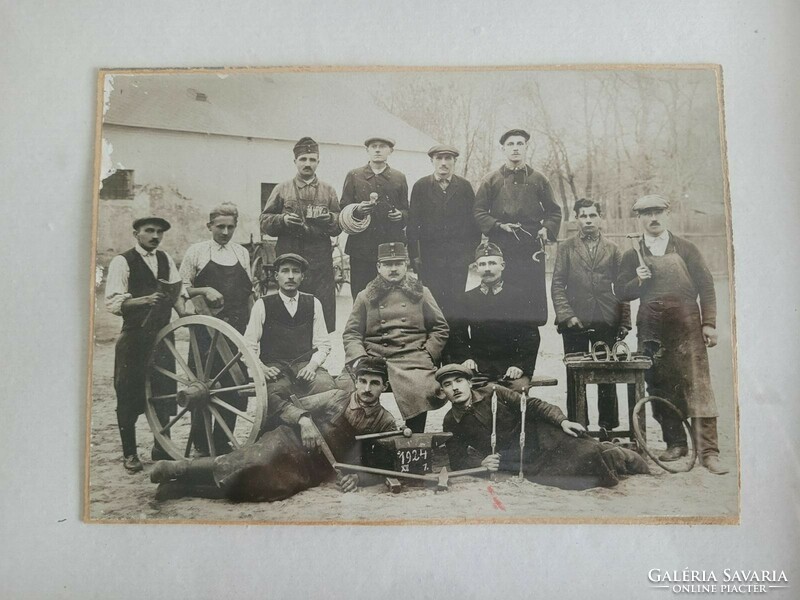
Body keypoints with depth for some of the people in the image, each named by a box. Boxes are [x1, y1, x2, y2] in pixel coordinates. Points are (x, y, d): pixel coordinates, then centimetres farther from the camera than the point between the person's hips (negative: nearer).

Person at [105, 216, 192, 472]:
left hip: (162, 334, 5)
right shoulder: (122, 261, -5)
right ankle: (129, 453, 17)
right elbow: (113, 302, -12)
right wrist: (143, 300, -27)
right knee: (129, 396, 3)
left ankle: (161, 449, 20)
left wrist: (182, 307, -10)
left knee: (164, 392, 6)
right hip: (134, 337, -4)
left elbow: (177, 290, 11)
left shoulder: (166, 260, 13)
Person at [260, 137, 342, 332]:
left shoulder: (328, 191, 14)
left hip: (321, 264, 1)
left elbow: (339, 227, 8)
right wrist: (283, 220, -11)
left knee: (324, 311, -1)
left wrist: (330, 219, -13)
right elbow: (265, 222, 8)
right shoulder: (282, 189, 11)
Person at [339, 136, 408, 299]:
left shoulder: (399, 178, 13)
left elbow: (407, 211, 16)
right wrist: (357, 210, -12)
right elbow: (343, 210, 9)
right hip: (361, 248, 0)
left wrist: (400, 215, -7)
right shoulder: (354, 176, 10)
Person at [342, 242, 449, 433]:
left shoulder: (421, 293, 16)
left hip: (413, 360, 0)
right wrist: (359, 358, -4)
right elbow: (351, 333, 13)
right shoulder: (365, 297, 17)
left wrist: (427, 356, 5)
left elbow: (440, 328, 17)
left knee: (421, 394, -29)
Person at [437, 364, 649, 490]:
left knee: (588, 452, -15)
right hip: (527, 465, 1)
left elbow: (532, 405, -5)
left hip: (541, 436, -1)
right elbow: (458, 460, 2)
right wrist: (481, 463, -19)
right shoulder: (451, 424, 0)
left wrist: (562, 421, -18)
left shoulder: (493, 394, -4)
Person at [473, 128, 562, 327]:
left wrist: (547, 229, -5)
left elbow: (553, 211, 14)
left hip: (533, 248, 1)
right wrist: (498, 225, -10)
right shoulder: (491, 180, 8)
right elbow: (479, 211, 6)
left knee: (535, 295, 0)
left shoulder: (539, 180, 11)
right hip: (501, 248, -1)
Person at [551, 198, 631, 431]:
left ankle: (608, 426, 15)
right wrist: (566, 316, -8)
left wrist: (624, 321, 2)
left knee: (607, 378, 4)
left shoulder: (612, 249, 11)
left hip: (607, 323, 1)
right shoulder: (566, 248, 8)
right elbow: (557, 285, 3)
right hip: (575, 323, -1)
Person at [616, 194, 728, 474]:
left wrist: (709, 323, -4)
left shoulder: (685, 248, 8)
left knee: (697, 385, -8)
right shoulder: (632, 255, 12)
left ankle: (708, 451, -5)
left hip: (686, 326, -2)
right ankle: (675, 443, 20)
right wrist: (637, 281, -11)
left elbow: (706, 286, 4)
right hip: (651, 330, 2)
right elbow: (621, 292, 10)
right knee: (660, 388, 7)